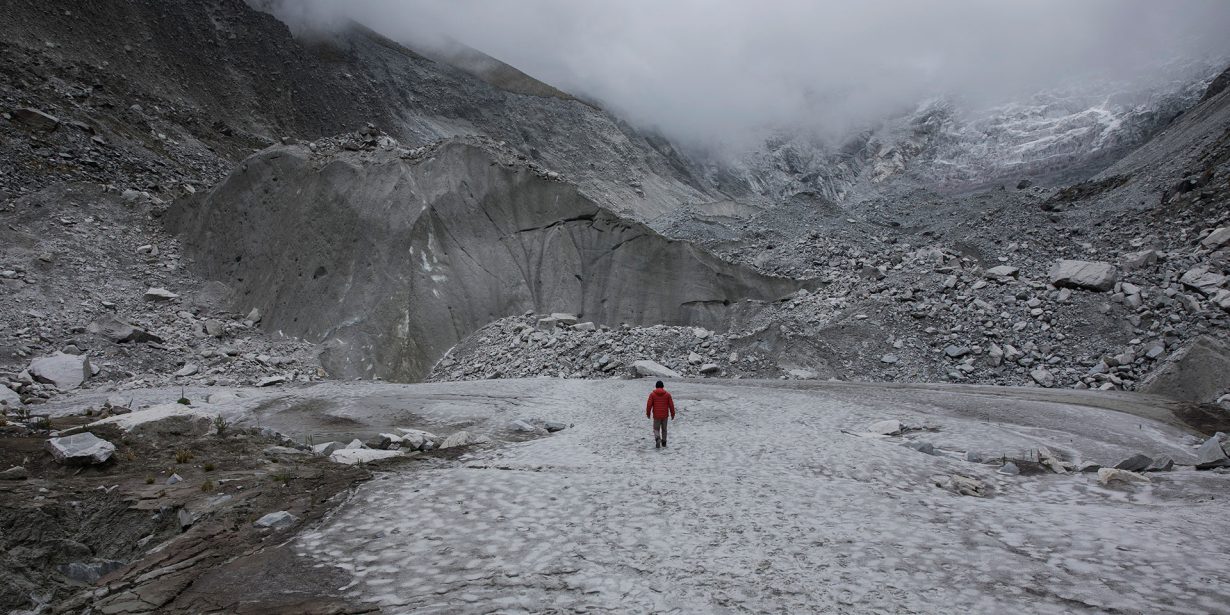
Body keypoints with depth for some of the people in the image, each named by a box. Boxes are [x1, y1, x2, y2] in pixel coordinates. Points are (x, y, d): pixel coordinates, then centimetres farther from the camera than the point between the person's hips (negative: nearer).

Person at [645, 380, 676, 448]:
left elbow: (649, 405, -5)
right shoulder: (667, 394, 1)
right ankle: (664, 443, 19)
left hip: (656, 415, -2)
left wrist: (648, 413, 8)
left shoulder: (652, 394, -4)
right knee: (664, 429, 15)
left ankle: (657, 439, -20)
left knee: (656, 429, 8)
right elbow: (671, 405, 2)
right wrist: (672, 414, 13)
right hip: (665, 415, 2)